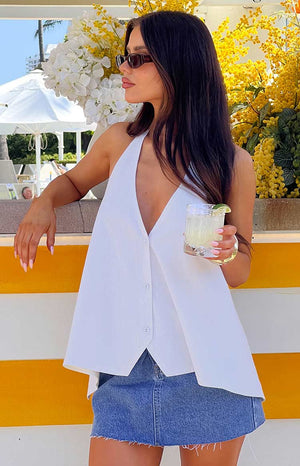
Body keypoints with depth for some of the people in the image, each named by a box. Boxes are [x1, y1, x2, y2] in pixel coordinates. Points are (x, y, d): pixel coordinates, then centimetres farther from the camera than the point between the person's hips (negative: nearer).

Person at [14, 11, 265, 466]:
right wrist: (44, 201, 3)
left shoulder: (231, 162, -3)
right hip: (125, 371, 2)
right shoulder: (119, 142, 3)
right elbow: (74, 181, 24)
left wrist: (228, 250, -16)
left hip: (205, 370, -1)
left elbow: (240, 273, 6)